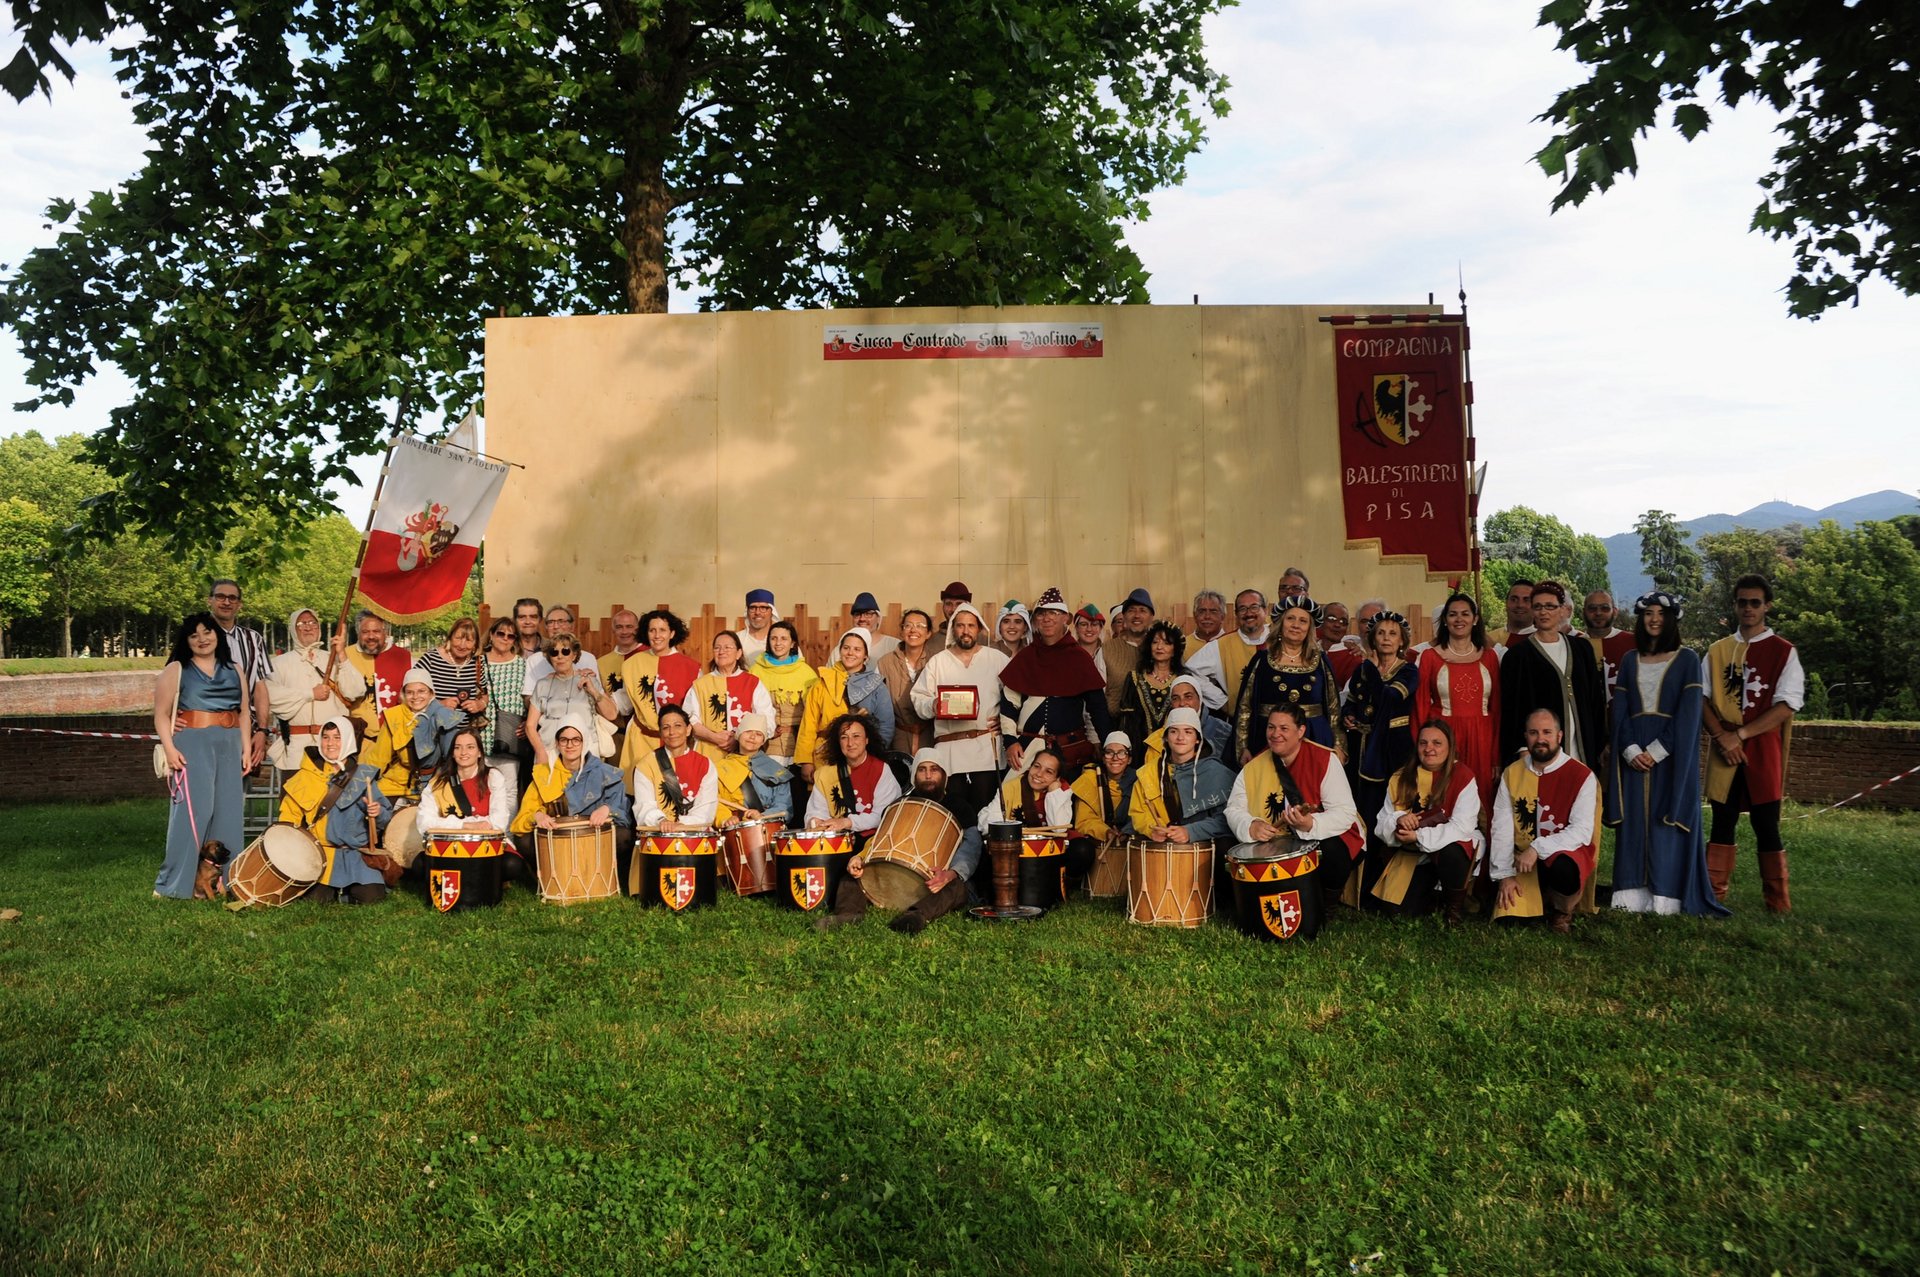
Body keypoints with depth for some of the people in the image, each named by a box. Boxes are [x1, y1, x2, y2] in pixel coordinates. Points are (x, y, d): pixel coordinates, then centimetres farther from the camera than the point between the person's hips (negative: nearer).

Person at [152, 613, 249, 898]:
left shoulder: (234, 671, 16)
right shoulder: (176, 670, 5)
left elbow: (243, 714, 17)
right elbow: (161, 714, 0)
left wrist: (247, 748, 8)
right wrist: (170, 749, -12)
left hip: (229, 749, 4)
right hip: (191, 747, -4)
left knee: (227, 812, 4)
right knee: (193, 811, -9)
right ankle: (175, 882, -2)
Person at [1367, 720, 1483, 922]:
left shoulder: (1463, 777, -13)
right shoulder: (1401, 778, 1)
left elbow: (1462, 827, -23)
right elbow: (1381, 823, -2)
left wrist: (1419, 836, -28)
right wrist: (1397, 820, -25)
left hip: (1452, 847, -3)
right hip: (1411, 853, 3)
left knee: (1450, 853, -37)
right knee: (1401, 909, -10)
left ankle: (1455, 905, -7)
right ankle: (1431, 887, 26)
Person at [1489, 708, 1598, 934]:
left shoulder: (1581, 775, -8)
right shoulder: (1512, 773, 3)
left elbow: (1582, 830, -17)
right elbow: (1501, 827, -2)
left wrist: (1537, 848, -28)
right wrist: (1504, 874, -9)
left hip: (1564, 853, -3)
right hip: (1522, 858, 3)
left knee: (1564, 869, -38)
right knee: (1509, 915, -14)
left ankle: (1563, 909, -3)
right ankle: (1540, 901, 22)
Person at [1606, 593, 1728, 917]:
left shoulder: (1687, 659, 1)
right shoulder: (1629, 660, 11)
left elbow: (1689, 712, -7)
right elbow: (1619, 710, 6)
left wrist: (1657, 750, -15)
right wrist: (1631, 749, -9)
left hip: (1671, 753, -3)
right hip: (1634, 753, 3)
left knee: (1666, 821, -2)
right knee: (1634, 821, 3)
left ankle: (1665, 898, 1)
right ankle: (1634, 895, 6)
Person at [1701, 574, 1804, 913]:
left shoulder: (1783, 652, 0)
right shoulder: (1718, 651, 10)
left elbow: (1786, 705, -8)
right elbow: (1702, 699, 7)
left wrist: (1740, 735, -14)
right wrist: (1721, 737, -9)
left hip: (1764, 751, -3)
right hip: (1724, 751, 3)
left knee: (1766, 827, 0)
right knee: (1722, 823, 7)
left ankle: (1777, 901, 10)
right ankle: (1713, 894, 13)